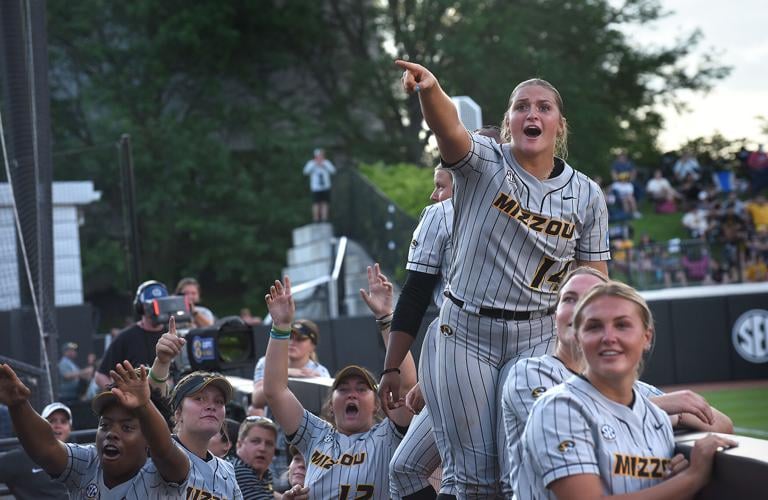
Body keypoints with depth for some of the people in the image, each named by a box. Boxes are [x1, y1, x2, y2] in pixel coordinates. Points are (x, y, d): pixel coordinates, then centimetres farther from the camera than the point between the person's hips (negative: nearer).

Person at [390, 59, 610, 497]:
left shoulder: (586, 195, 2)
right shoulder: (483, 164, -4)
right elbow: (450, 129, -27)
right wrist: (430, 89, -49)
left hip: (538, 337, 1)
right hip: (466, 330, 0)